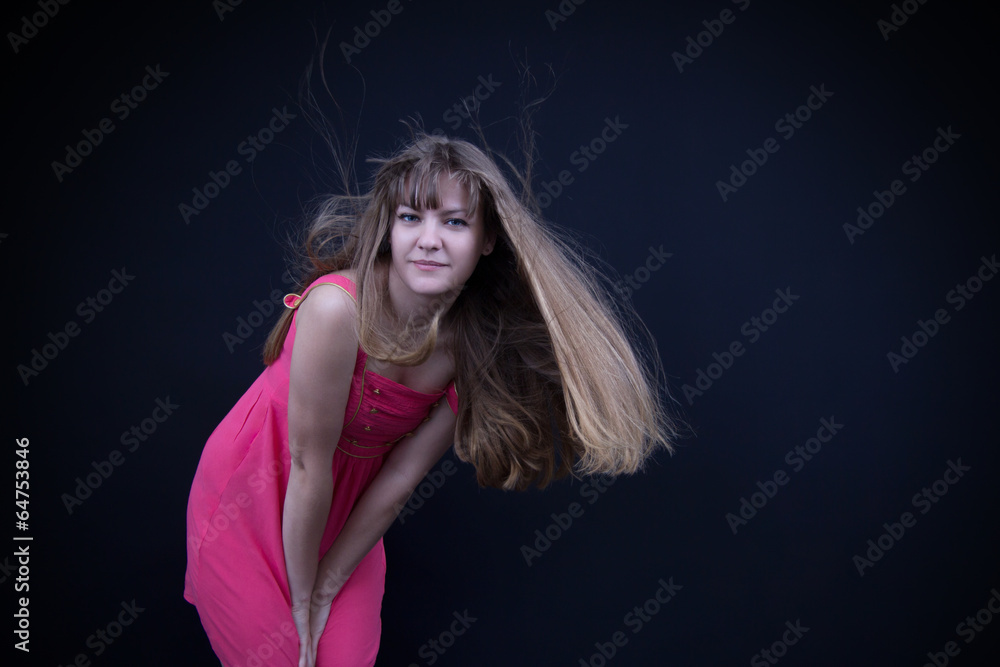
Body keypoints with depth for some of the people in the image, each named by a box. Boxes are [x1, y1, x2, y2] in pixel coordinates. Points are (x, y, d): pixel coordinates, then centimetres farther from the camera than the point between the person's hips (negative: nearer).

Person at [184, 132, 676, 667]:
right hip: (249, 500, -4)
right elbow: (309, 465, -24)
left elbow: (400, 477, -10)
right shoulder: (337, 307, -33)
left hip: (343, 509, 4)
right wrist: (301, 600, -13)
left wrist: (325, 591, -5)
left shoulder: (474, 348, -16)